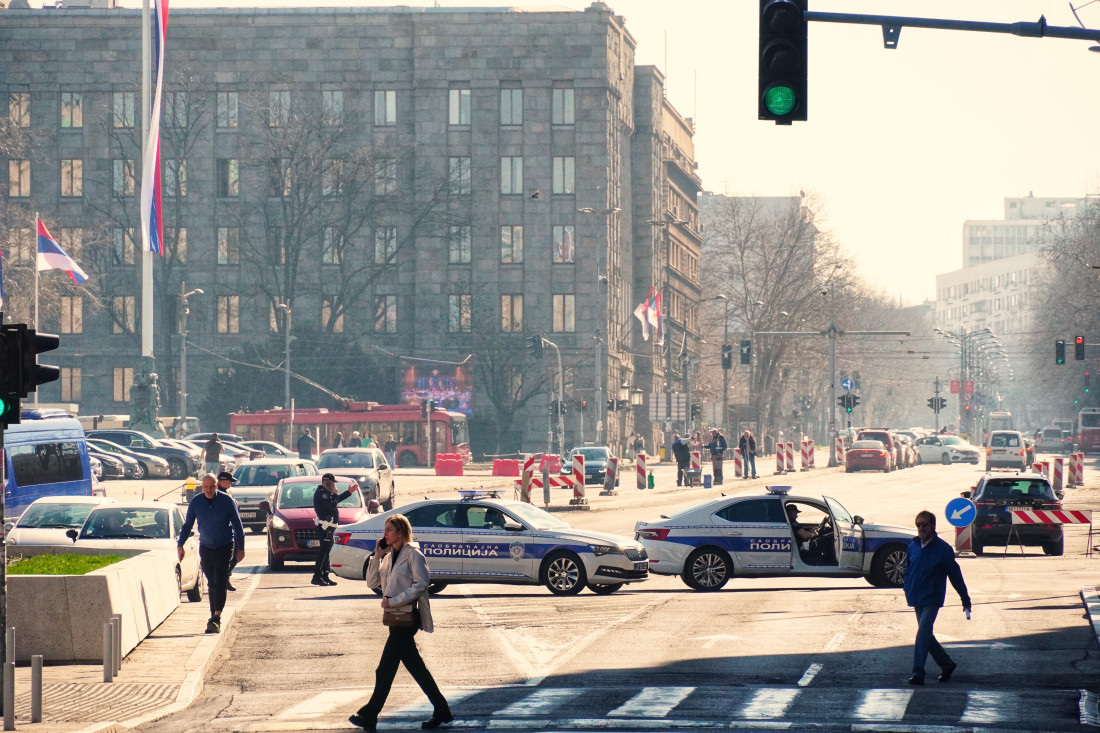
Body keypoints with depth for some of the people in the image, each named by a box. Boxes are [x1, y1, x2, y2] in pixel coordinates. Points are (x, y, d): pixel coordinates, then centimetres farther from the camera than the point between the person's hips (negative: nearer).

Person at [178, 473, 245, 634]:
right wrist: (180, 545, 2)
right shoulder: (196, 502, -1)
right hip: (205, 547, 3)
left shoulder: (226, 500, -8)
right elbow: (187, 525, 10)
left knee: (220, 582, -14)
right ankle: (215, 618, 11)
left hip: (225, 547, -3)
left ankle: (216, 617, -18)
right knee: (211, 584, 5)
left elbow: (238, 525, 0)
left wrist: (241, 548, -2)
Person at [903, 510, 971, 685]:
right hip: (916, 600, 6)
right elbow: (908, 571, 19)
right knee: (925, 635, 11)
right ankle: (946, 664, 28)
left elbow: (955, 575, -3)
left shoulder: (943, 549, -9)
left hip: (932, 599, -6)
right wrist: (908, 592, 11)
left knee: (923, 632, -18)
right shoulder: (912, 546, 5)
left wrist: (966, 600, 1)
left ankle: (918, 672, -21)